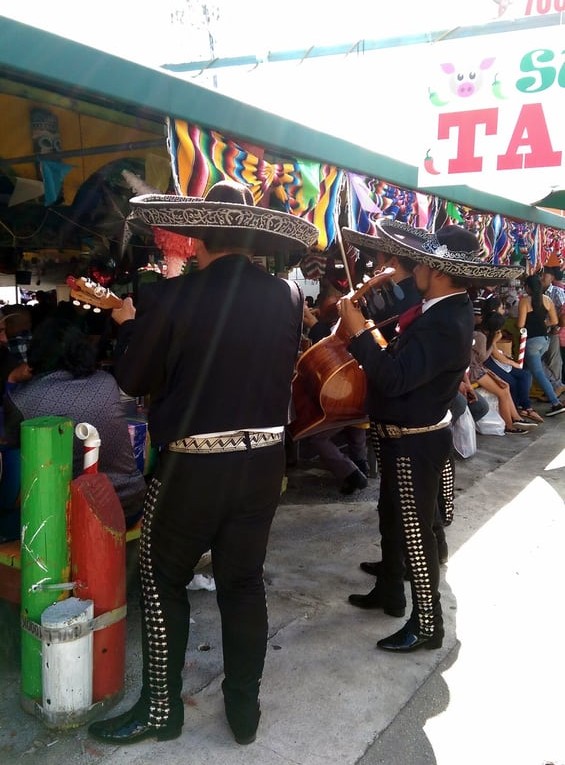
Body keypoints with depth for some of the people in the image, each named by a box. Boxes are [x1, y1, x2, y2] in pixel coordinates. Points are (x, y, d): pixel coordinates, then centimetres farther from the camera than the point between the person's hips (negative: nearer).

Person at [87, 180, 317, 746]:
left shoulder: (169, 298, -15)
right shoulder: (288, 296, -5)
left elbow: (133, 381, -5)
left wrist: (128, 324, 13)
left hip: (193, 463, -3)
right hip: (263, 459, 4)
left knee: (161, 582, 15)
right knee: (244, 582, 16)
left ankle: (160, 709, 28)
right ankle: (244, 709, 30)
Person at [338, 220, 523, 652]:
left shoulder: (445, 324, -28)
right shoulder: (446, 308, 4)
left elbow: (394, 378, -34)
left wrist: (359, 330, -29)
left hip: (416, 443, -10)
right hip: (405, 436, 10)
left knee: (415, 531, 3)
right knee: (393, 519, 23)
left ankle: (427, 625, 19)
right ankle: (390, 593, 42)